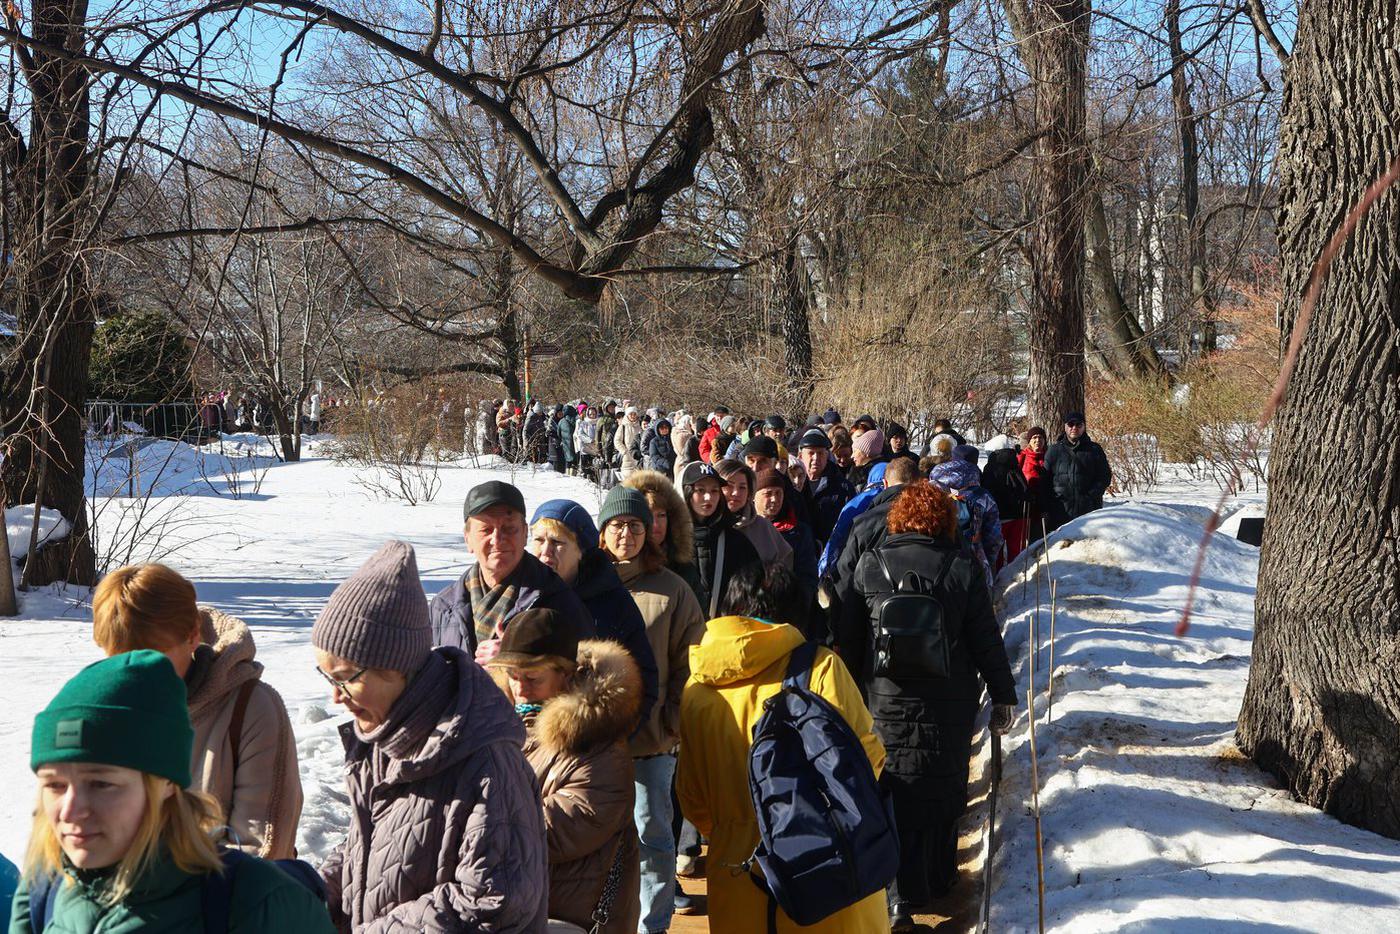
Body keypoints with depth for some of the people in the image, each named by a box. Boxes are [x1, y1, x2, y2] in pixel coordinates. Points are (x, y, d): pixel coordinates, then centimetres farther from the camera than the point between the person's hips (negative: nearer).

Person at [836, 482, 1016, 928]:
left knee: (894, 791, 5)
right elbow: (986, 640, -3)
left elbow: (848, 638, 3)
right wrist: (1004, 695, 7)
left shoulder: (870, 565, -4)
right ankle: (938, 877, 32)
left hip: (887, 701, 0)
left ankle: (899, 898, -1)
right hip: (950, 703, 0)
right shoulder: (962, 569, -6)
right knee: (945, 787, 17)